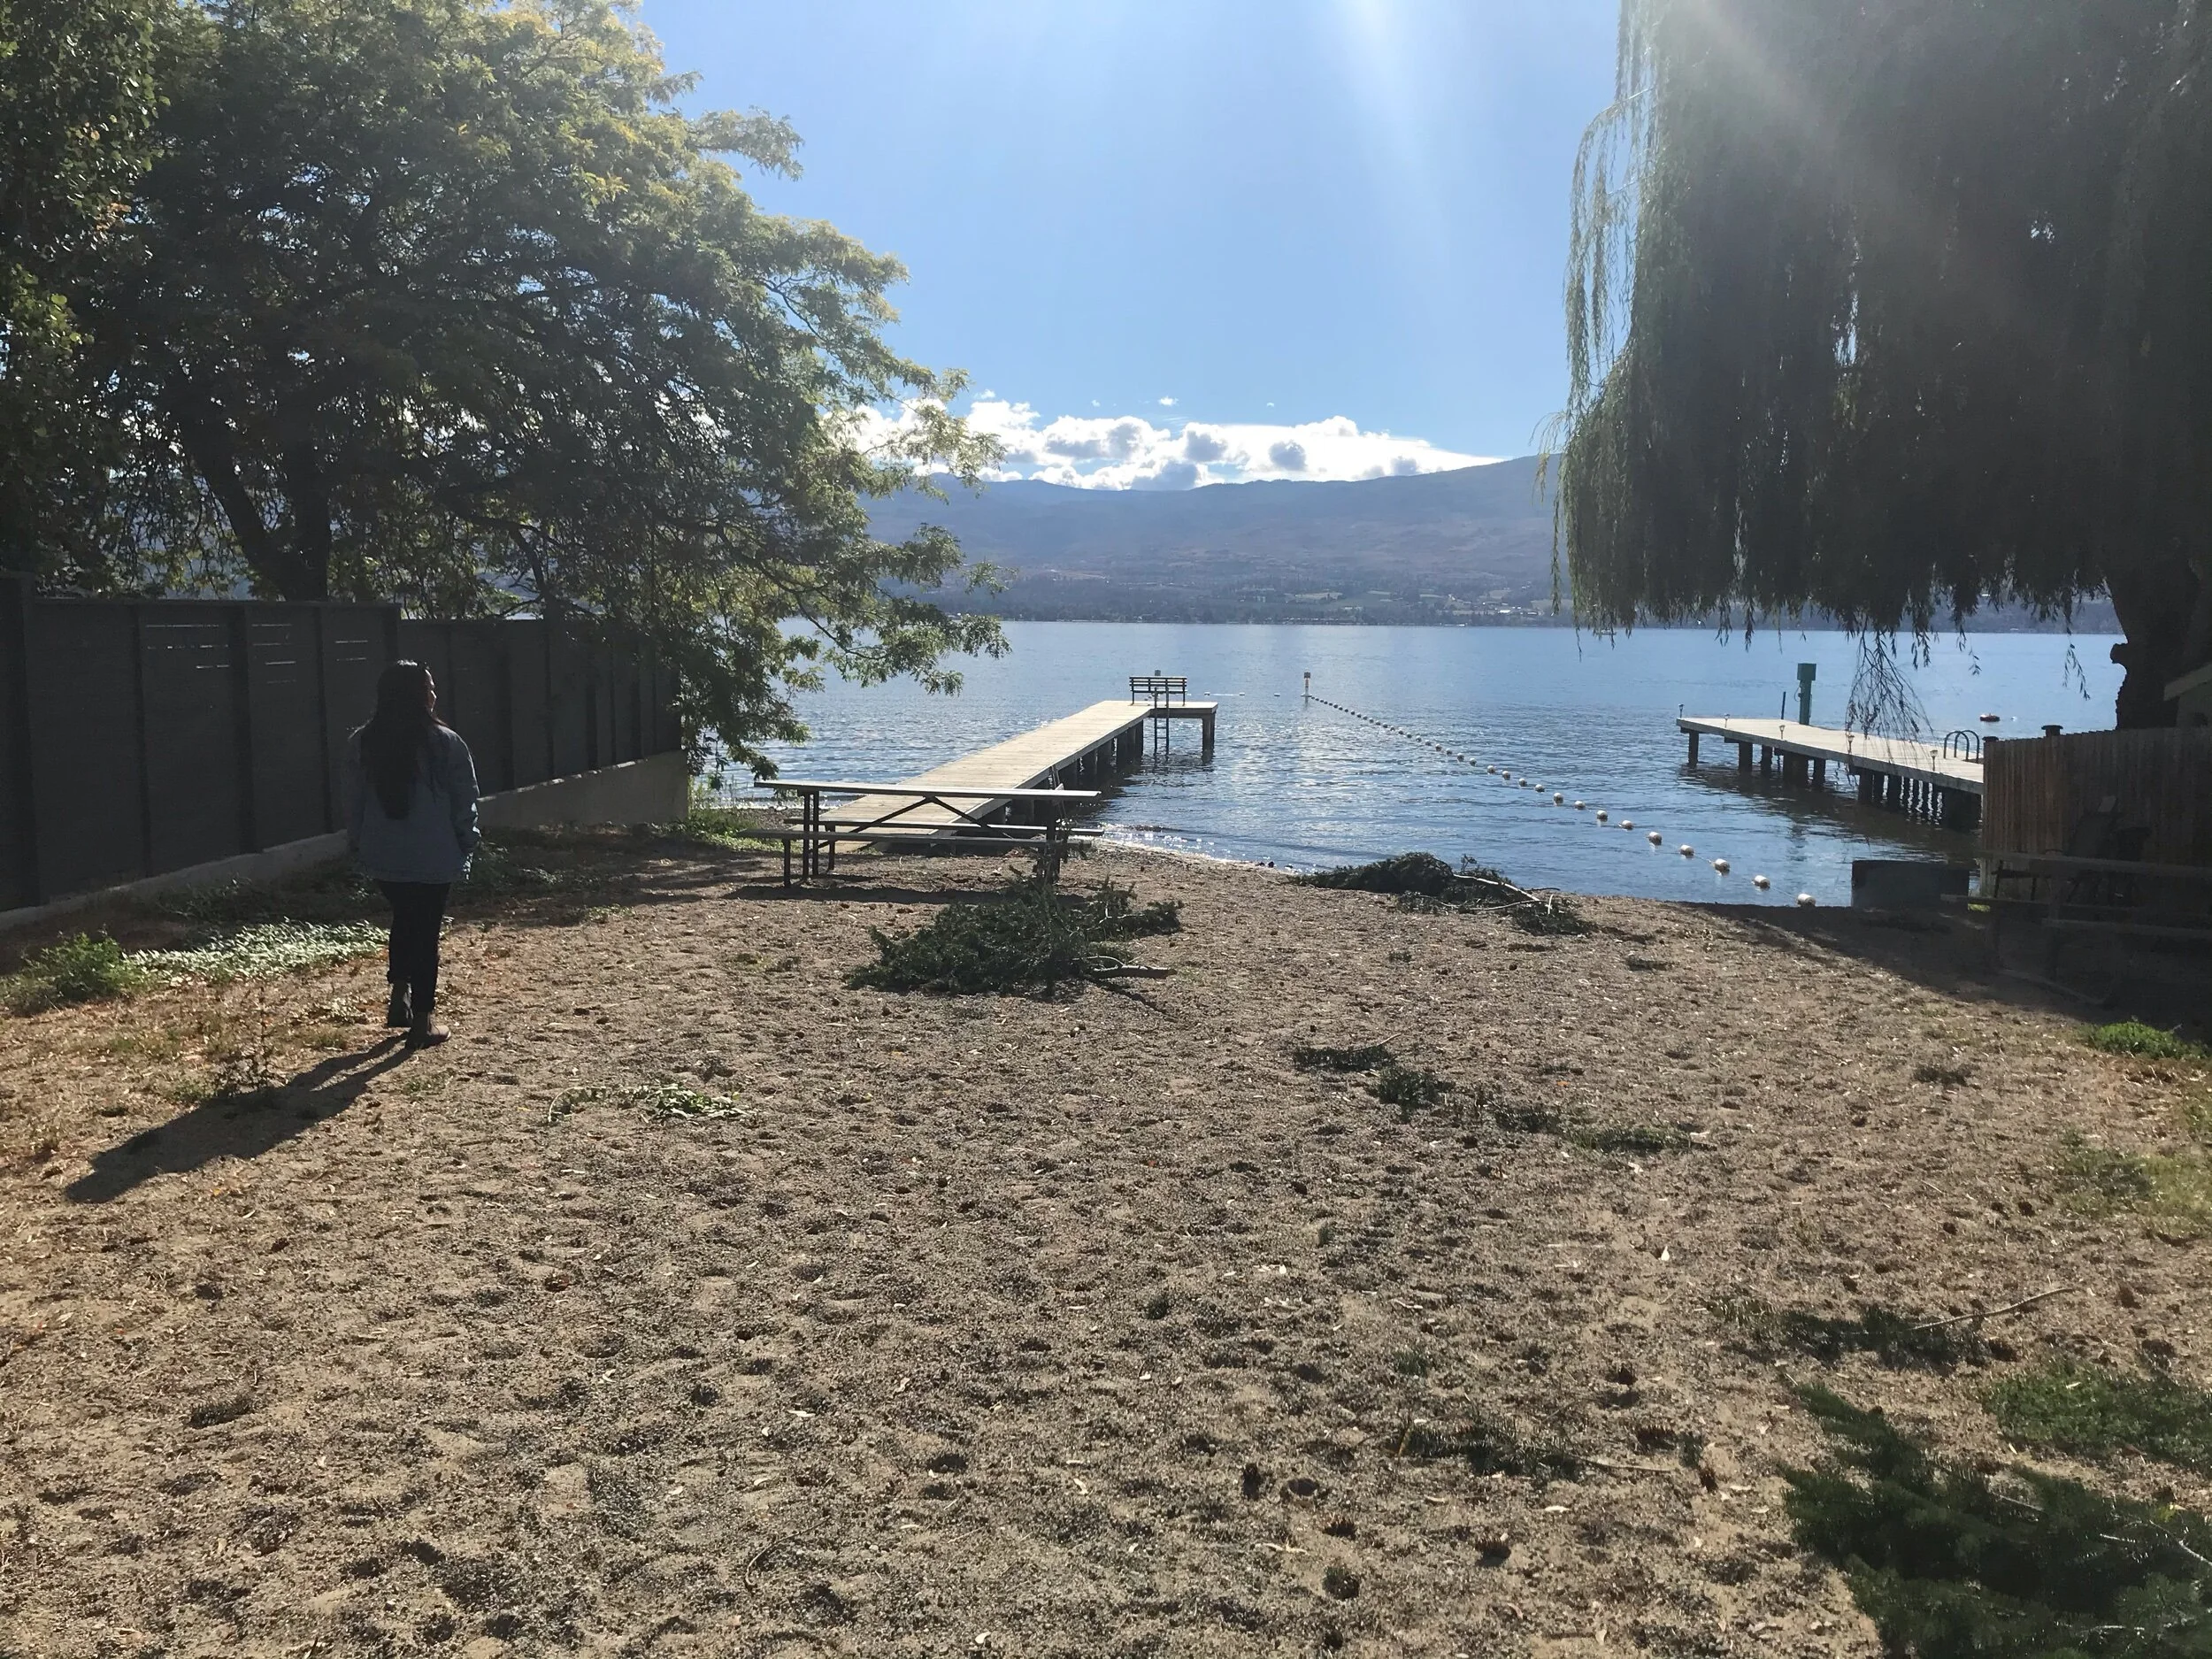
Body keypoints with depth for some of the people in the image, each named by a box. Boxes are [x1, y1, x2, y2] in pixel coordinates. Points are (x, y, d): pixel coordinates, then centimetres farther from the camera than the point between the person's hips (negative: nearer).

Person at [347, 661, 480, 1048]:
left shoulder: (362, 744, 0)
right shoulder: (444, 743, -11)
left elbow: (354, 802, 6)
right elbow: (464, 802, -6)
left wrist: (358, 845, 16)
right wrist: (466, 846, 6)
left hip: (383, 856, 4)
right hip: (433, 858, -4)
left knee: (403, 919, 25)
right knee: (426, 929, 4)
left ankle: (400, 998, 24)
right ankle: (422, 1020, 8)